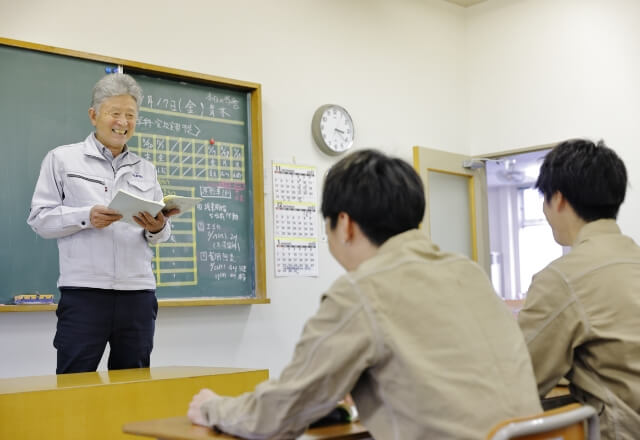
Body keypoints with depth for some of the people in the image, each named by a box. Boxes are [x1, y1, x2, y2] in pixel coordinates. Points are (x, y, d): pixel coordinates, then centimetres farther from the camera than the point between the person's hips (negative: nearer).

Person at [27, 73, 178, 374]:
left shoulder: (146, 169, 15)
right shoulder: (62, 159, 5)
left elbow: (161, 232, 16)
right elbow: (39, 219, 0)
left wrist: (157, 229, -7)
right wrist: (86, 217, -16)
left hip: (138, 293, 4)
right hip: (83, 292, -3)